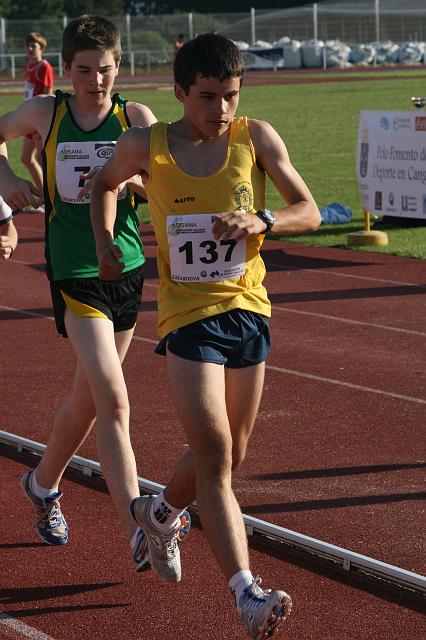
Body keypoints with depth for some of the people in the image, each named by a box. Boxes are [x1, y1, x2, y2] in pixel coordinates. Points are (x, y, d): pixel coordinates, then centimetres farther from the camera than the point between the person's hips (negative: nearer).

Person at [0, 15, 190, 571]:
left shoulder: (135, 117, 1)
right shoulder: (46, 112, 0)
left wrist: (129, 178, -25)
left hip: (127, 266, 3)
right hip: (75, 272, -3)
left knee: (89, 396, 17)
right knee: (113, 399, -16)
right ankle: (138, 534, -21)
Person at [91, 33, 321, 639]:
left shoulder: (257, 138, -3)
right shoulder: (146, 146, -6)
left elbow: (310, 212, -1)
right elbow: (105, 184, 16)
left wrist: (261, 221, -20)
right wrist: (104, 242, 0)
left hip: (249, 311, 3)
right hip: (189, 316, -3)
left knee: (228, 455, 17)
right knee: (215, 457, -16)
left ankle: (158, 512, 47)